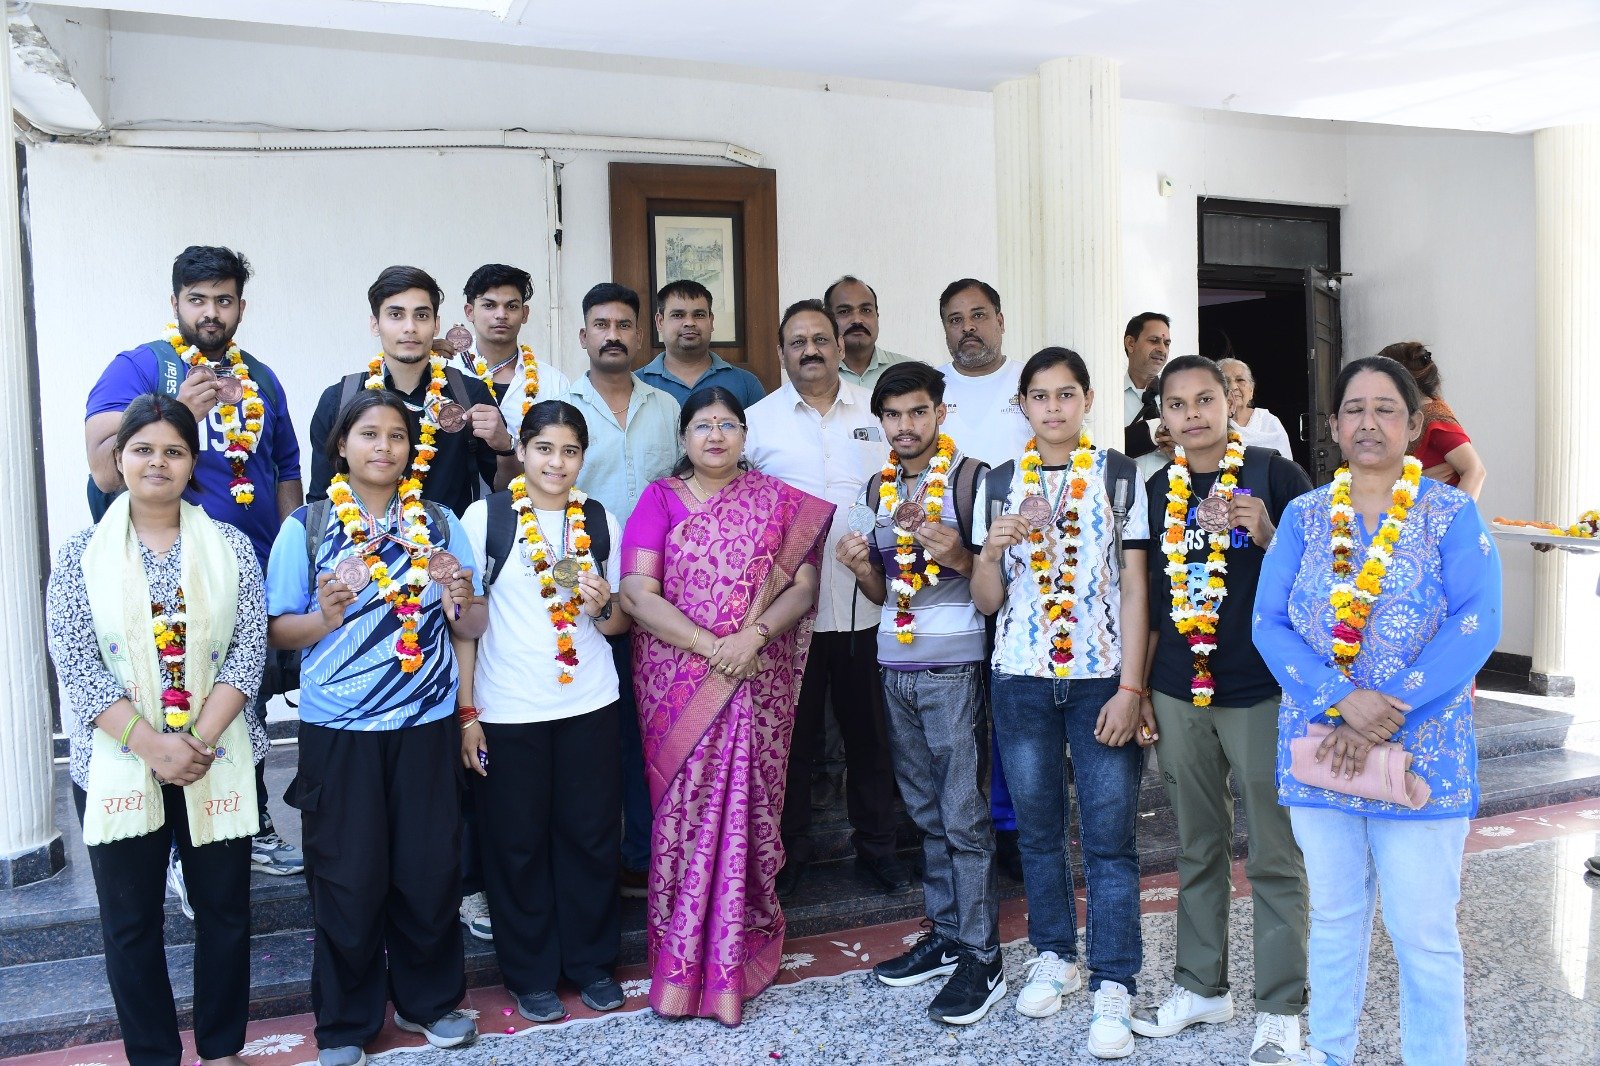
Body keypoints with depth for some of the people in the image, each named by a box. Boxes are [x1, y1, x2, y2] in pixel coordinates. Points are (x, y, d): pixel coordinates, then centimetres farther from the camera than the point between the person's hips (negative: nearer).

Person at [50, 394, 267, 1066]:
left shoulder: (231, 547, 2)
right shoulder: (81, 555, 0)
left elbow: (249, 649, -3)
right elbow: (75, 663, -7)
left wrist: (200, 740, -15)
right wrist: (154, 745, -16)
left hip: (219, 760, 1)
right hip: (118, 765, -1)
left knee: (225, 908, 9)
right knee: (130, 919, 9)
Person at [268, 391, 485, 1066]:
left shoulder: (439, 524, 6)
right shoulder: (306, 527, 0)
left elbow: (473, 628, 8)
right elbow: (278, 630, 0)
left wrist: (462, 599, -14)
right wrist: (324, 618, -20)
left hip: (427, 726, 2)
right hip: (338, 731, -2)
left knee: (430, 870, 8)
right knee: (349, 880, 4)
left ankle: (428, 1000, 29)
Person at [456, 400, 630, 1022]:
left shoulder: (601, 521, 6)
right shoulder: (486, 517, -3)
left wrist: (602, 607, -10)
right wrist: (466, 712, -6)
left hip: (589, 706, 2)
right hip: (507, 712, -2)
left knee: (591, 833, 9)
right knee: (518, 842, 7)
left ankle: (593, 962, 27)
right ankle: (531, 975, 24)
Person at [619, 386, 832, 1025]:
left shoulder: (779, 501, 8)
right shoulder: (660, 499, 4)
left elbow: (804, 585, 1)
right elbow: (637, 594, -6)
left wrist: (753, 636, -16)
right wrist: (712, 647, -14)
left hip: (758, 683, 1)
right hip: (677, 682, -1)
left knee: (746, 809, 2)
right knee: (686, 811, 0)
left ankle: (736, 958, 17)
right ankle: (681, 963, 13)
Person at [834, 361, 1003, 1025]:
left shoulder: (967, 476, -6)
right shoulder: (878, 488, 12)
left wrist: (959, 556, -24)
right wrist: (861, 568, -3)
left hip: (954, 668, -6)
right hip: (895, 666, 6)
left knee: (963, 816, -3)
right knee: (927, 814, 13)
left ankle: (981, 960, 7)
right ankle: (945, 937, 24)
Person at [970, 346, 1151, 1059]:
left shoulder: (1119, 476, 2)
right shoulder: (998, 484, 7)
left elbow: (1135, 588, -1)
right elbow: (986, 601, 8)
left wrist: (1130, 687, -8)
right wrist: (993, 552, -14)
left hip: (1103, 679, -2)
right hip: (1021, 679, 2)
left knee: (1110, 836, -3)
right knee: (1037, 828, 11)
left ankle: (1112, 987, 7)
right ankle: (1053, 958, 28)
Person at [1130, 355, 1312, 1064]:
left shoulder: (1276, 474, -5)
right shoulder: (1157, 490, 8)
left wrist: (1268, 537, -21)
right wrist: (1138, 688, 11)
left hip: (1261, 692, -4)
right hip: (1178, 694, 4)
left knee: (1274, 857, 4)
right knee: (1197, 849, 16)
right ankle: (1202, 986, 30)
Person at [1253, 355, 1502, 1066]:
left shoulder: (1451, 515, -1)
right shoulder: (1303, 516, 5)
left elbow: (1476, 623, -12)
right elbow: (1269, 621, -3)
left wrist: (1389, 712, -20)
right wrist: (1342, 702, -18)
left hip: (1421, 752, -2)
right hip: (1318, 746, 3)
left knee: (1423, 934, 2)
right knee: (1334, 916, 15)